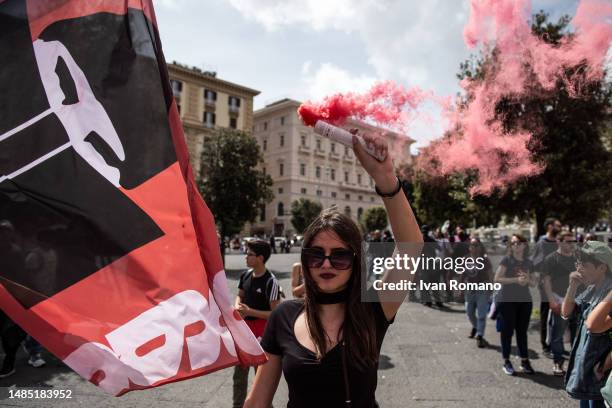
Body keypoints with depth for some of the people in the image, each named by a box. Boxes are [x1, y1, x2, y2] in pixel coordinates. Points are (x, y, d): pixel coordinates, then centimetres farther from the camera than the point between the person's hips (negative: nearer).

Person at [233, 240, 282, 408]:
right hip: (244, 326, 7)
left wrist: (249, 311, -21)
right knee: (239, 372, 19)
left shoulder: (270, 282, -20)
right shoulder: (245, 275, 1)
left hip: (261, 330, -7)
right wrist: (237, 307, -7)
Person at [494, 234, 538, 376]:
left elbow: (534, 283, 12)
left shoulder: (529, 262, 9)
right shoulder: (506, 259, -5)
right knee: (507, 331, 2)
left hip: (525, 301, 4)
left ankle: (524, 361, 21)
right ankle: (506, 361, 11)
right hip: (508, 301, -4)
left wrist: (527, 280, -9)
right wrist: (515, 279, -19)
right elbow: (497, 278, -11)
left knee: (522, 331, 11)